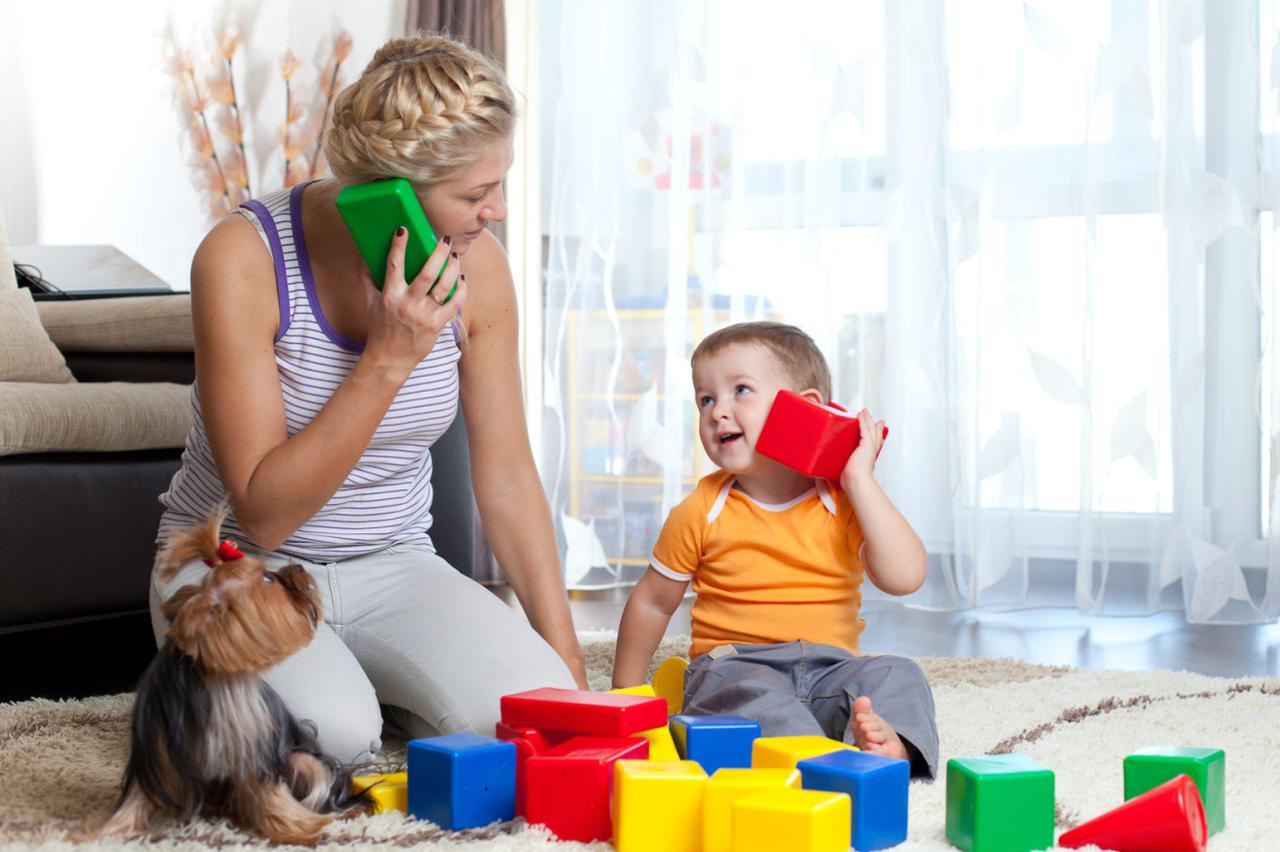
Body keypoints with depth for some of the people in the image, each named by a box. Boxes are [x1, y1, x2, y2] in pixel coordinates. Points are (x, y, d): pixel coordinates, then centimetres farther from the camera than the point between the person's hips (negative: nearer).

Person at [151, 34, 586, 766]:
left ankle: (364, 689, 6)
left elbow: (508, 477, 0)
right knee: (330, 733, -33)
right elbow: (263, 514, -22)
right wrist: (389, 360, -29)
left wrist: (566, 658, -3)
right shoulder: (244, 258, -22)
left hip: (393, 568, 3)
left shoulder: (477, 267, -9)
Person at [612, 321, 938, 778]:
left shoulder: (845, 501, 3)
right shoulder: (702, 512, 2)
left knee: (897, 675, -25)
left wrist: (859, 480, -11)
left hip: (831, 668, 2)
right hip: (735, 667, -2)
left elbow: (903, 577, -12)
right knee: (754, 697, -35)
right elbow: (652, 602, 13)